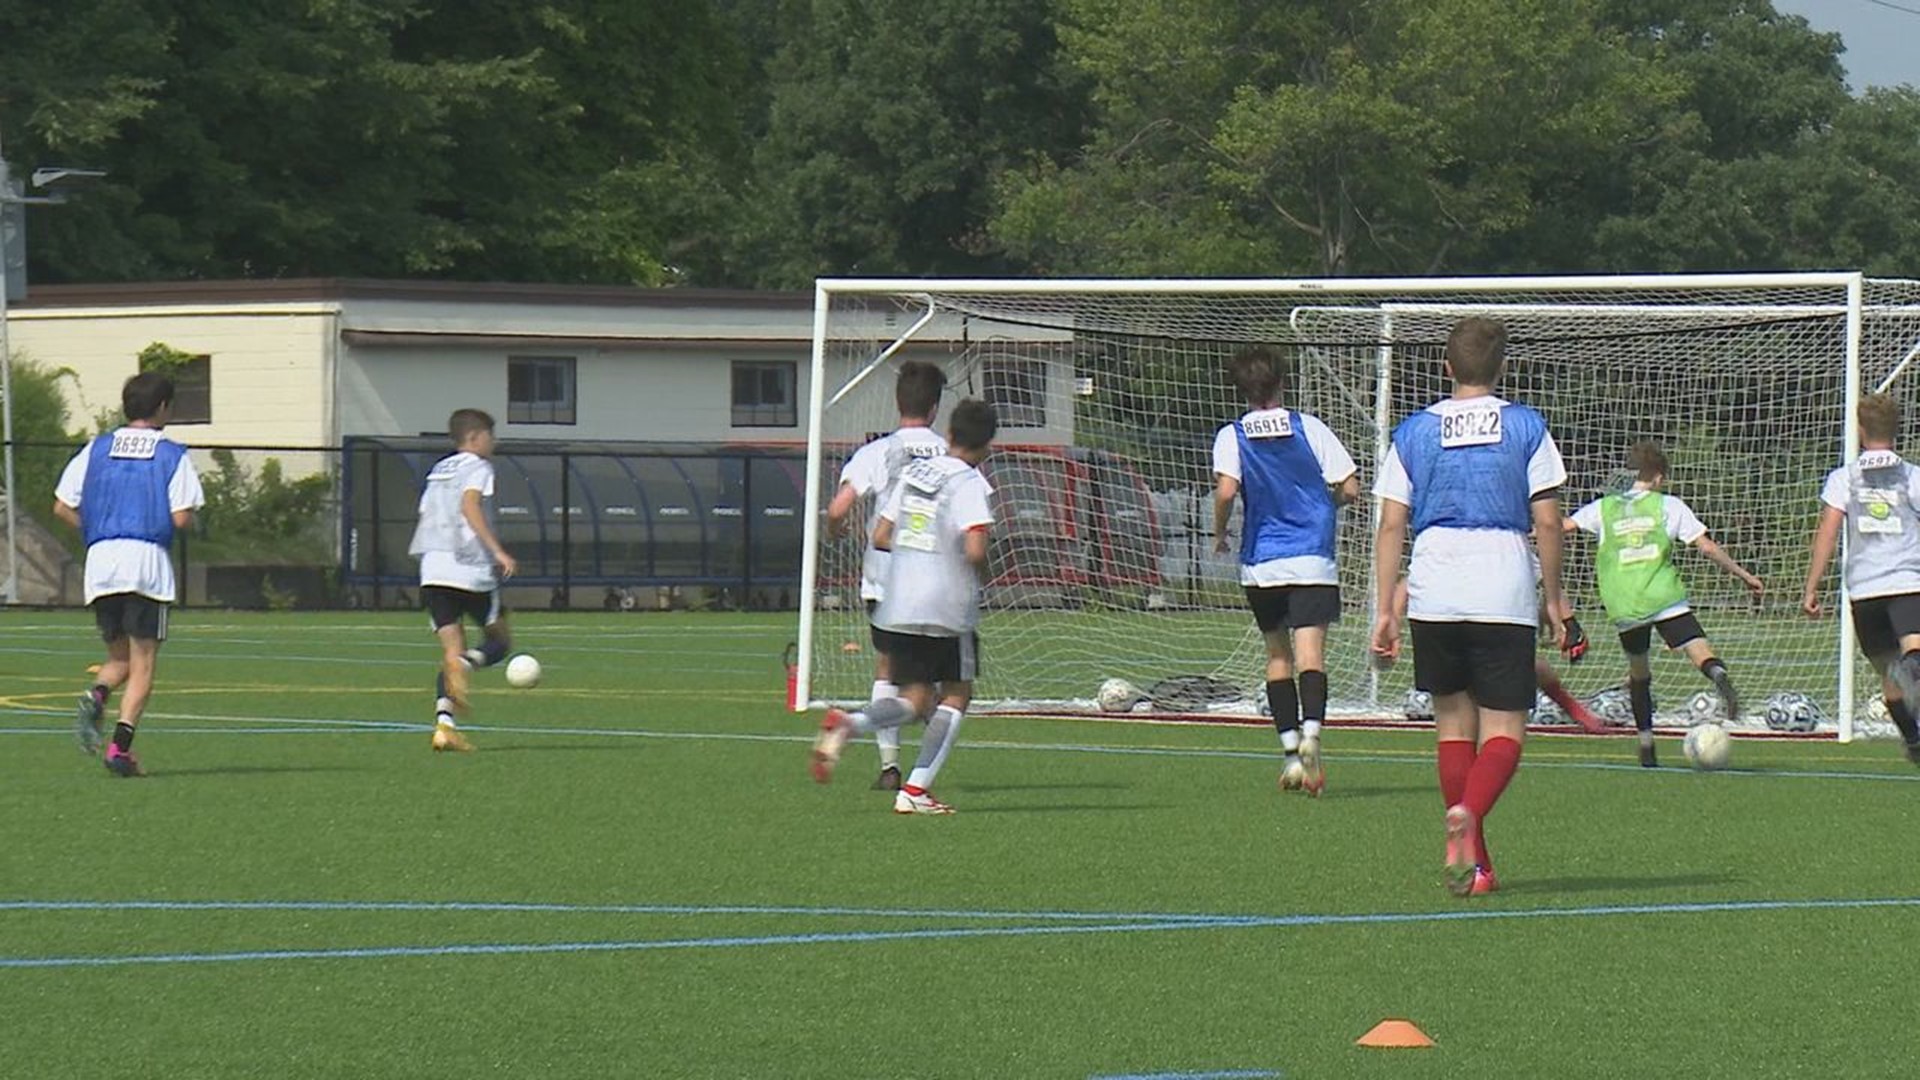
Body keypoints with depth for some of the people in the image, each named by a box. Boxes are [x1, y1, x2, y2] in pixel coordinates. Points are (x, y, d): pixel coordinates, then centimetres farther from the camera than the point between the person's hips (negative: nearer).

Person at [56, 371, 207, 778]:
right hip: (149, 561, -3)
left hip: (100, 562, 3)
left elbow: (63, 507, 7)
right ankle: (121, 743, -15)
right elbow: (181, 517, -7)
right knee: (143, 662, 2)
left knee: (120, 657, 17)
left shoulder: (96, 449, 11)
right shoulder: (172, 455, 1)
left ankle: (96, 696, -15)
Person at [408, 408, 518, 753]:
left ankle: (444, 724, -16)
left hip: (433, 571, 6)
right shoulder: (477, 467, 0)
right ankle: (464, 663, -24)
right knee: (499, 640, 10)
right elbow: (469, 506, -17)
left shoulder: (438, 471, 22)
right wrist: (498, 552, -22)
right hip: (471, 570, -6)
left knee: (452, 650, 5)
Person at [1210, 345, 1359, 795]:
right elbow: (1349, 488, -1)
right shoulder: (1309, 428, 1)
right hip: (1312, 560, -1)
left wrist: (1219, 533, 2)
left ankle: (1291, 751, 11)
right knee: (1310, 653, -10)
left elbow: (1226, 490, -15)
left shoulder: (1232, 436, 1)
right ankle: (1311, 731, -35)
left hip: (1260, 563, 1)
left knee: (1277, 653, 16)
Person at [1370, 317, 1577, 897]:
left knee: (1454, 724, 14)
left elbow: (1391, 526, 5)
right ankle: (1469, 814, -30)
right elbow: (1547, 522, 0)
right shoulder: (1525, 426, 3)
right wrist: (1553, 598, 10)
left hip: (1433, 597, 2)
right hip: (1504, 597, -2)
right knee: (1504, 733, -1)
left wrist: (1384, 609, 8)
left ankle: (1472, 861, 12)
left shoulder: (1414, 431, 8)